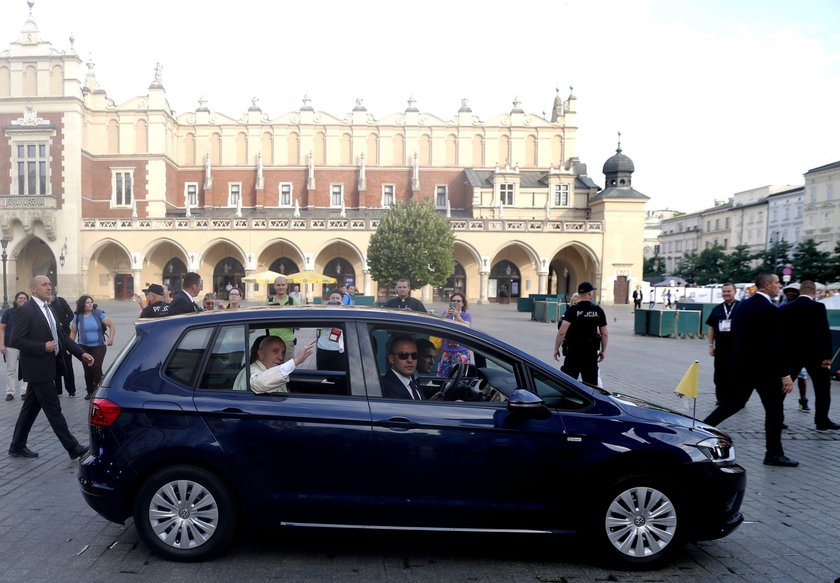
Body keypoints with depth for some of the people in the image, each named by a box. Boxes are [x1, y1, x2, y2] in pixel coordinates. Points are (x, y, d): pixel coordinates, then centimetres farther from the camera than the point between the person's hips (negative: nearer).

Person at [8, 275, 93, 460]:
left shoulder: (47, 309, 12)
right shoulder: (25, 310, -14)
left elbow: (61, 336, 13)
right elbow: (15, 340, -18)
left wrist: (81, 353, 4)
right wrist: (43, 347, -21)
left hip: (45, 367, 8)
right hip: (37, 368, -8)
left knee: (31, 408, 16)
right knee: (54, 410, -4)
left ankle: (17, 446, 28)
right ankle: (74, 448, 0)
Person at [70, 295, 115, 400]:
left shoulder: (98, 313, -5)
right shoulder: (77, 317, 1)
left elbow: (112, 325, -6)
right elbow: (73, 332, 8)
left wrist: (111, 338, -17)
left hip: (99, 346, -2)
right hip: (84, 347, 2)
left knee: (96, 367, -15)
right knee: (87, 369, 6)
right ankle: (90, 392, 18)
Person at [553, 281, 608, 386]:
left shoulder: (572, 310, -8)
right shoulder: (598, 311, 1)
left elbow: (562, 332, -15)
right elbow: (605, 334, 5)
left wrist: (556, 348, -5)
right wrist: (603, 350, 16)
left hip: (574, 350, -3)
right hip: (592, 350, 3)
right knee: (591, 383, 10)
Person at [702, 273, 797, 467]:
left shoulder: (741, 306, 8)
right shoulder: (771, 310, -16)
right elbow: (777, 345, -18)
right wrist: (785, 374, -14)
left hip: (741, 364, 8)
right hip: (764, 367, -7)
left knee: (734, 402, 18)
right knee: (774, 410, 6)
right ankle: (774, 454, 14)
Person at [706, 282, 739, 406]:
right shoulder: (717, 309, 9)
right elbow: (711, 328, 12)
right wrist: (711, 345, 8)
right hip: (720, 347, 4)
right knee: (720, 373, 8)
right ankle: (721, 398, 18)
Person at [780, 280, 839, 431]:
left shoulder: (784, 308, 1)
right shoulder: (818, 307, -9)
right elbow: (825, 332, -13)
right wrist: (827, 355, -10)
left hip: (792, 355, 3)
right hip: (815, 354, -2)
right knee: (822, 389, 13)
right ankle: (822, 421, 16)